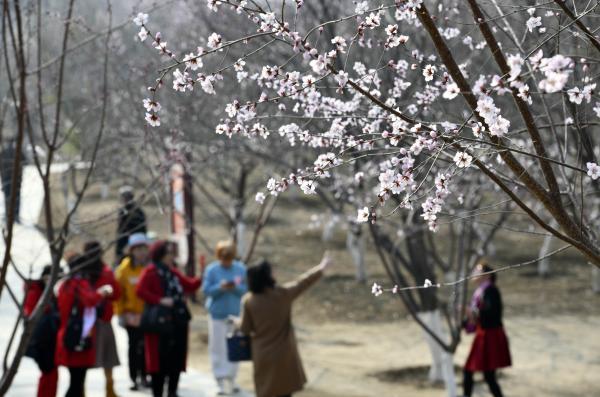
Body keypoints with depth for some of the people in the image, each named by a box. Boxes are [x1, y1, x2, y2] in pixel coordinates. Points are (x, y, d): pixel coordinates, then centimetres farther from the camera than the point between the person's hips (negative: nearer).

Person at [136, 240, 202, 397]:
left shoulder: (173, 272, 16)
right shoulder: (150, 271, -7)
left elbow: (190, 285, 20)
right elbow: (140, 291, -18)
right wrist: (160, 300, -22)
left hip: (178, 320, 7)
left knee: (177, 358, 9)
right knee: (159, 359, -4)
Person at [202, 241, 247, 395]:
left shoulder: (241, 269, 2)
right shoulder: (211, 270, -4)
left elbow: (246, 290, -2)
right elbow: (206, 290, -7)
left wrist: (235, 288, -21)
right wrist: (220, 287, -23)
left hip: (235, 313, 2)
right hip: (217, 314, -2)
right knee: (218, 348, -3)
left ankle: (231, 379, 14)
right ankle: (221, 381, 1)